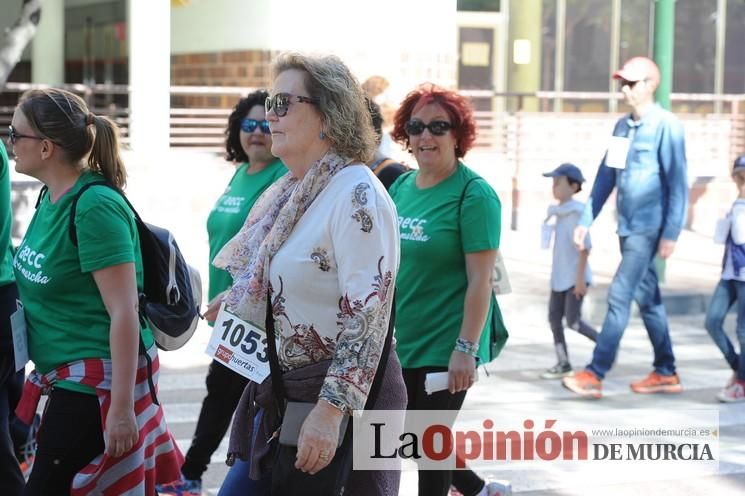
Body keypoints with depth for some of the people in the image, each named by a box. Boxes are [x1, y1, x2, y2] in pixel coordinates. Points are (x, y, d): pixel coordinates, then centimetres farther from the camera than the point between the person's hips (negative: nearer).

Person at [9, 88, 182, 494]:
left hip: (98, 381, -9)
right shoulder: (52, 197, 7)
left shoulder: (95, 208, -19)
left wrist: (121, 408, -23)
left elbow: (124, 312, -22)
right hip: (69, 377, 9)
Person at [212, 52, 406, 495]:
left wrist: (330, 411, -27)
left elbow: (368, 315, -24)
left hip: (346, 394, -9)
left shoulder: (357, 195, -17)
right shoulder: (289, 194, 11)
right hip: (283, 394, 9)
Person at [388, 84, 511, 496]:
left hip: (444, 349, -7)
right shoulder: (400, 188, 7)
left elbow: (480, 281, -17)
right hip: (399, 344, 7)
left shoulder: (473, 194, -13)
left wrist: (466, 349, -21)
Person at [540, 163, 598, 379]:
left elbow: (584, 247, -19)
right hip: (559, 277, 9)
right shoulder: (558, 212, 10)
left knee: (572, 321, -8)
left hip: (574, 277, -9)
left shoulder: (576, 212, -16)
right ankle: (563, 364, 14)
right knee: (554, 319, 7)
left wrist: (579, 277, -20)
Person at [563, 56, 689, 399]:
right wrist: (586, 220, 12)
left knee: (619, 296, -10)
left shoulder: (666, 126, -11)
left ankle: (595, 375, -9)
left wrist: (671, 233, -18)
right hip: (627, 227, 8)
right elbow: (606, 176, 16)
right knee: (647, 298, 12)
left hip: (648, 229, -8)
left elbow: (677, 182, -14)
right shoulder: (622, 126, 12)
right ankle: (666, 373, 21)